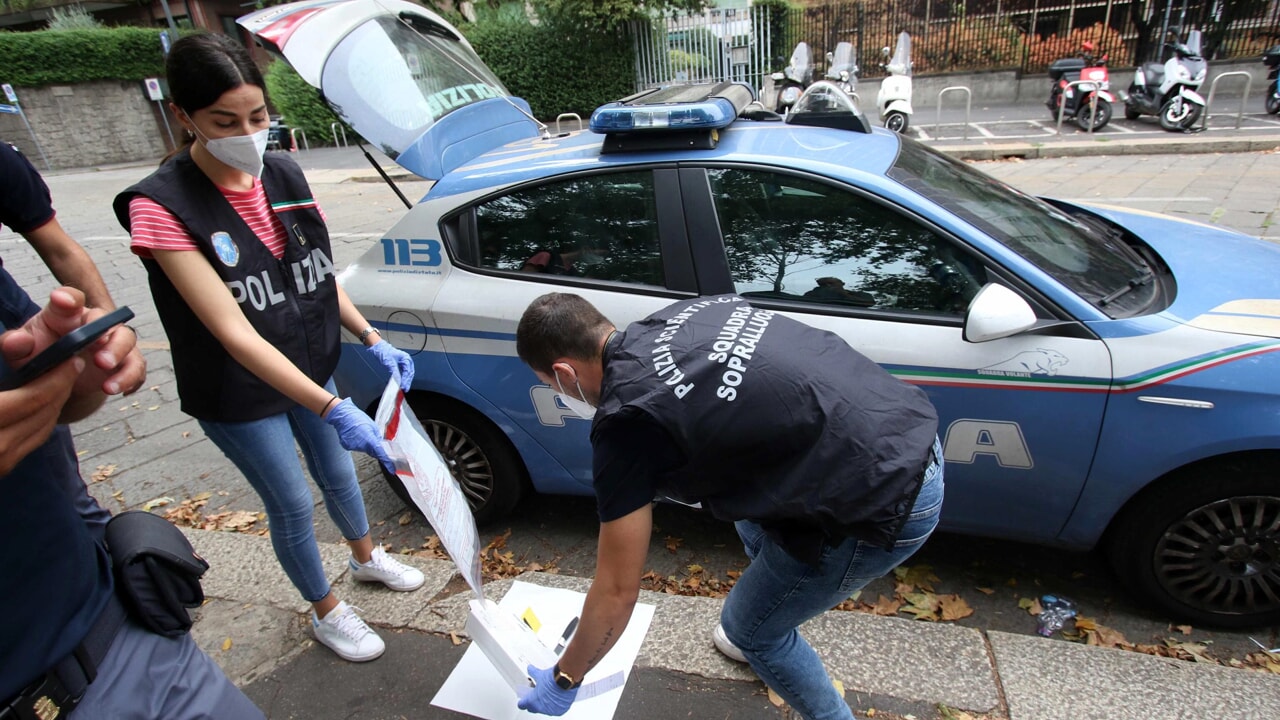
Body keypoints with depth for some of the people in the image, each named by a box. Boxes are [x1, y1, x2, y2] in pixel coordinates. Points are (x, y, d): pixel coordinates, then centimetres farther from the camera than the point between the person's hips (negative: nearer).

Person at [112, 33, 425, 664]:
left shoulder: (285, 176, -6)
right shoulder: (163, 207, -24)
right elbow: (234, 333, -30)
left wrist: (372, 341, -7)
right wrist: (332, 408, -37)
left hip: (311, 369, 5)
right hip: (240, 396, -5)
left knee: (339, 476, 23)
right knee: (292, 505, 11)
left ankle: (366, 557, 52)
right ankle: (325, 612, 37)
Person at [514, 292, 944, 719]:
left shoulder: (625, 421, -14)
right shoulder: (682, 313, 6)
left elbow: (617, 592, -6)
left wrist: (563, 680, 12)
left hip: (883, 503, -9)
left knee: (751, 626, 15)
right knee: (751, 520, 30)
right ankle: (764, 639, 55)